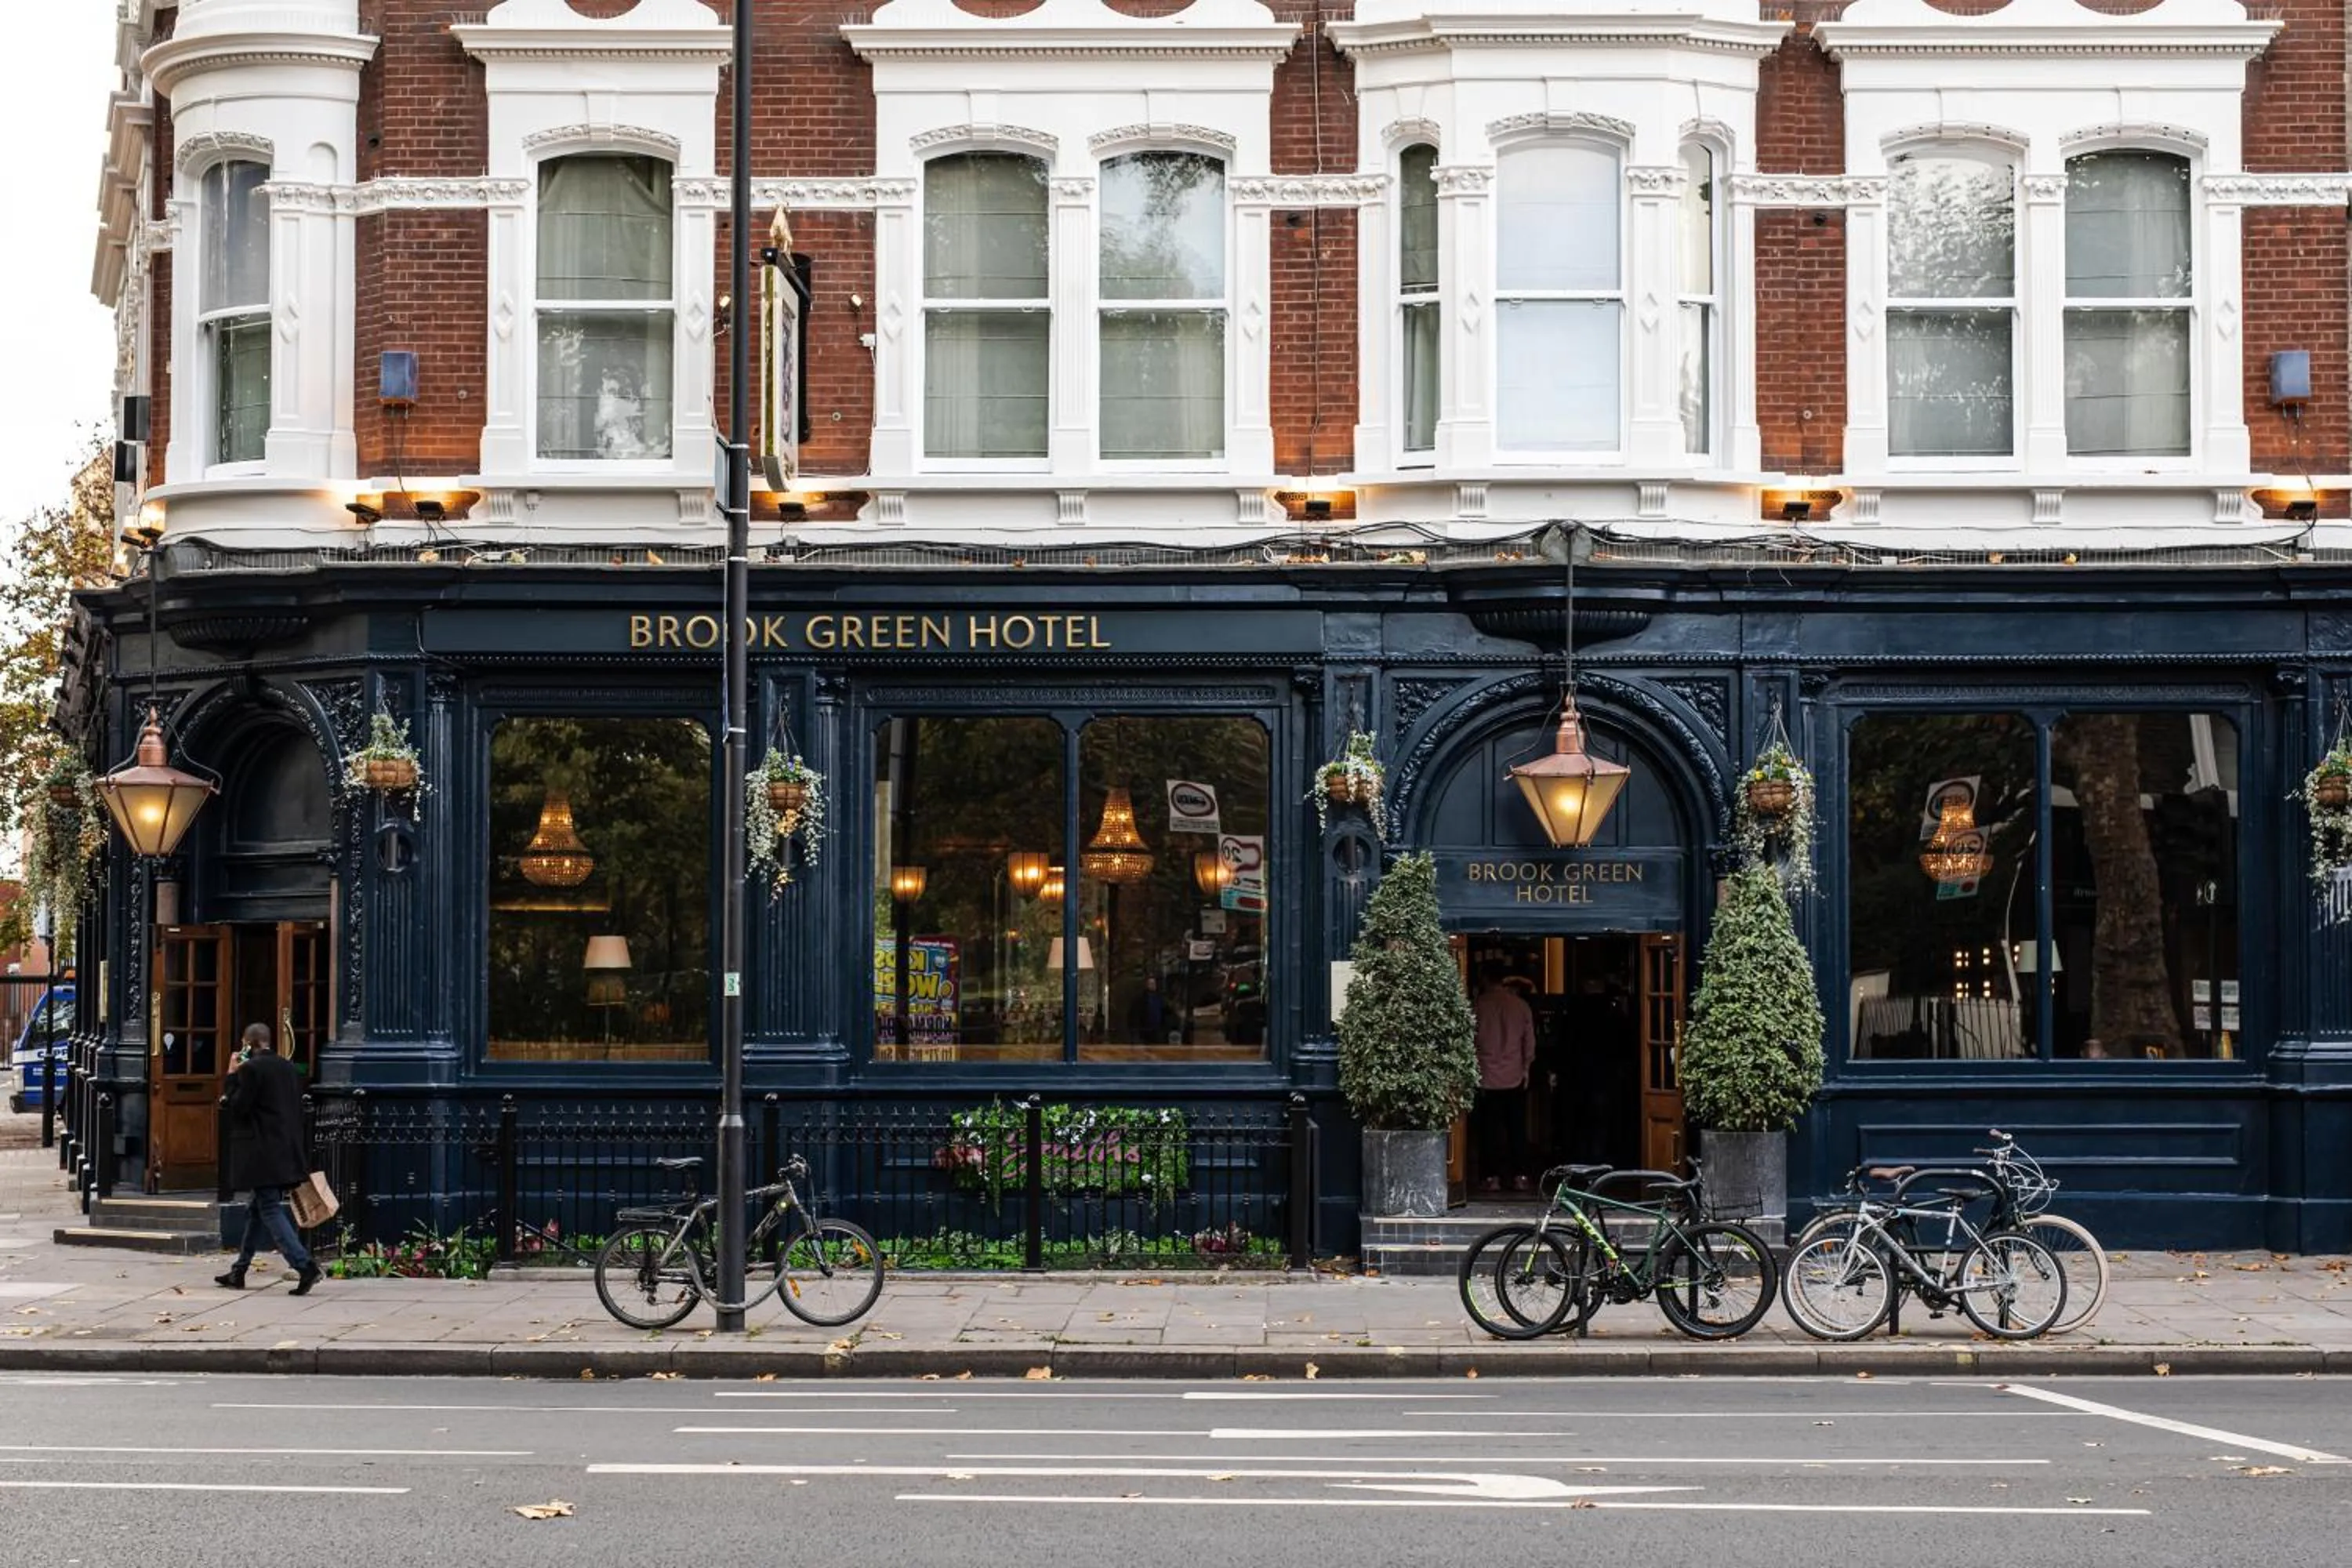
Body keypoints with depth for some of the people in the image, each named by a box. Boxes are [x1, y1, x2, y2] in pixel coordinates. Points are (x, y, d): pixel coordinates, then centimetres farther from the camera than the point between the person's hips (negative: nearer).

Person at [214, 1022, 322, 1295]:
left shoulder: (250, 1069, -12)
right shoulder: (288, 1068, 12)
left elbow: (236, 1108, -13)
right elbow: (297, 1109, 16)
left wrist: (232, 1076, -4)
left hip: (262, 1155, -8)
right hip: (286, 1154, 8)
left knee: (270, 1210, -8)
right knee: (257, 1210, 16)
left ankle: (305, 1265, -21)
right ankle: (239, 1271, 24)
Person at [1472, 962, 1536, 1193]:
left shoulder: (1479, 1006, -6)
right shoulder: (1521, 1005, 2)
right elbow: (1530, 1041, 6)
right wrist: (1526, 1067, 16)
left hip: (1487, 1078, -3)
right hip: (1515, 1078, 3)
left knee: (1489, 1129, 1)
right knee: (1517, 1128, 7)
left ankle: (1491, 1177, -1)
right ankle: (1520, 1176, 6)